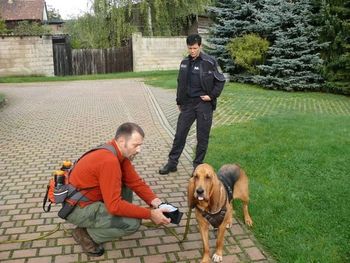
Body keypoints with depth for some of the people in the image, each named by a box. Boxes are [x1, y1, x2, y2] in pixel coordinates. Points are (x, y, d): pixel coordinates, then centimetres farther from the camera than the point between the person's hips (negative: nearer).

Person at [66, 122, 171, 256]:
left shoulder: (120, 152, -1)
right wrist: (150, 214, -27)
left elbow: (135, 181, 2)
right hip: (77, 208, -9)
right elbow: (114, 205, -31)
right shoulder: (109, 160, -30)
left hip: (90, 198, 9)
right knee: (133, 223, -18)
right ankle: (86, 234, 0)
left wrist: (154, 200, -14)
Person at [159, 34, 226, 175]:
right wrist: (179, 101, 15)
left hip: (204, 104, -4)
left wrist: (212, 96, -8)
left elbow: (221, 80, 0)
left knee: (202, 137, 4)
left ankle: (198, 165, 18)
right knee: (180, 134, 6)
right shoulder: (184, 62, 7)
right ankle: (172, 163, 18)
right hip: (187, 103, 4)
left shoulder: (210, 62, -7)